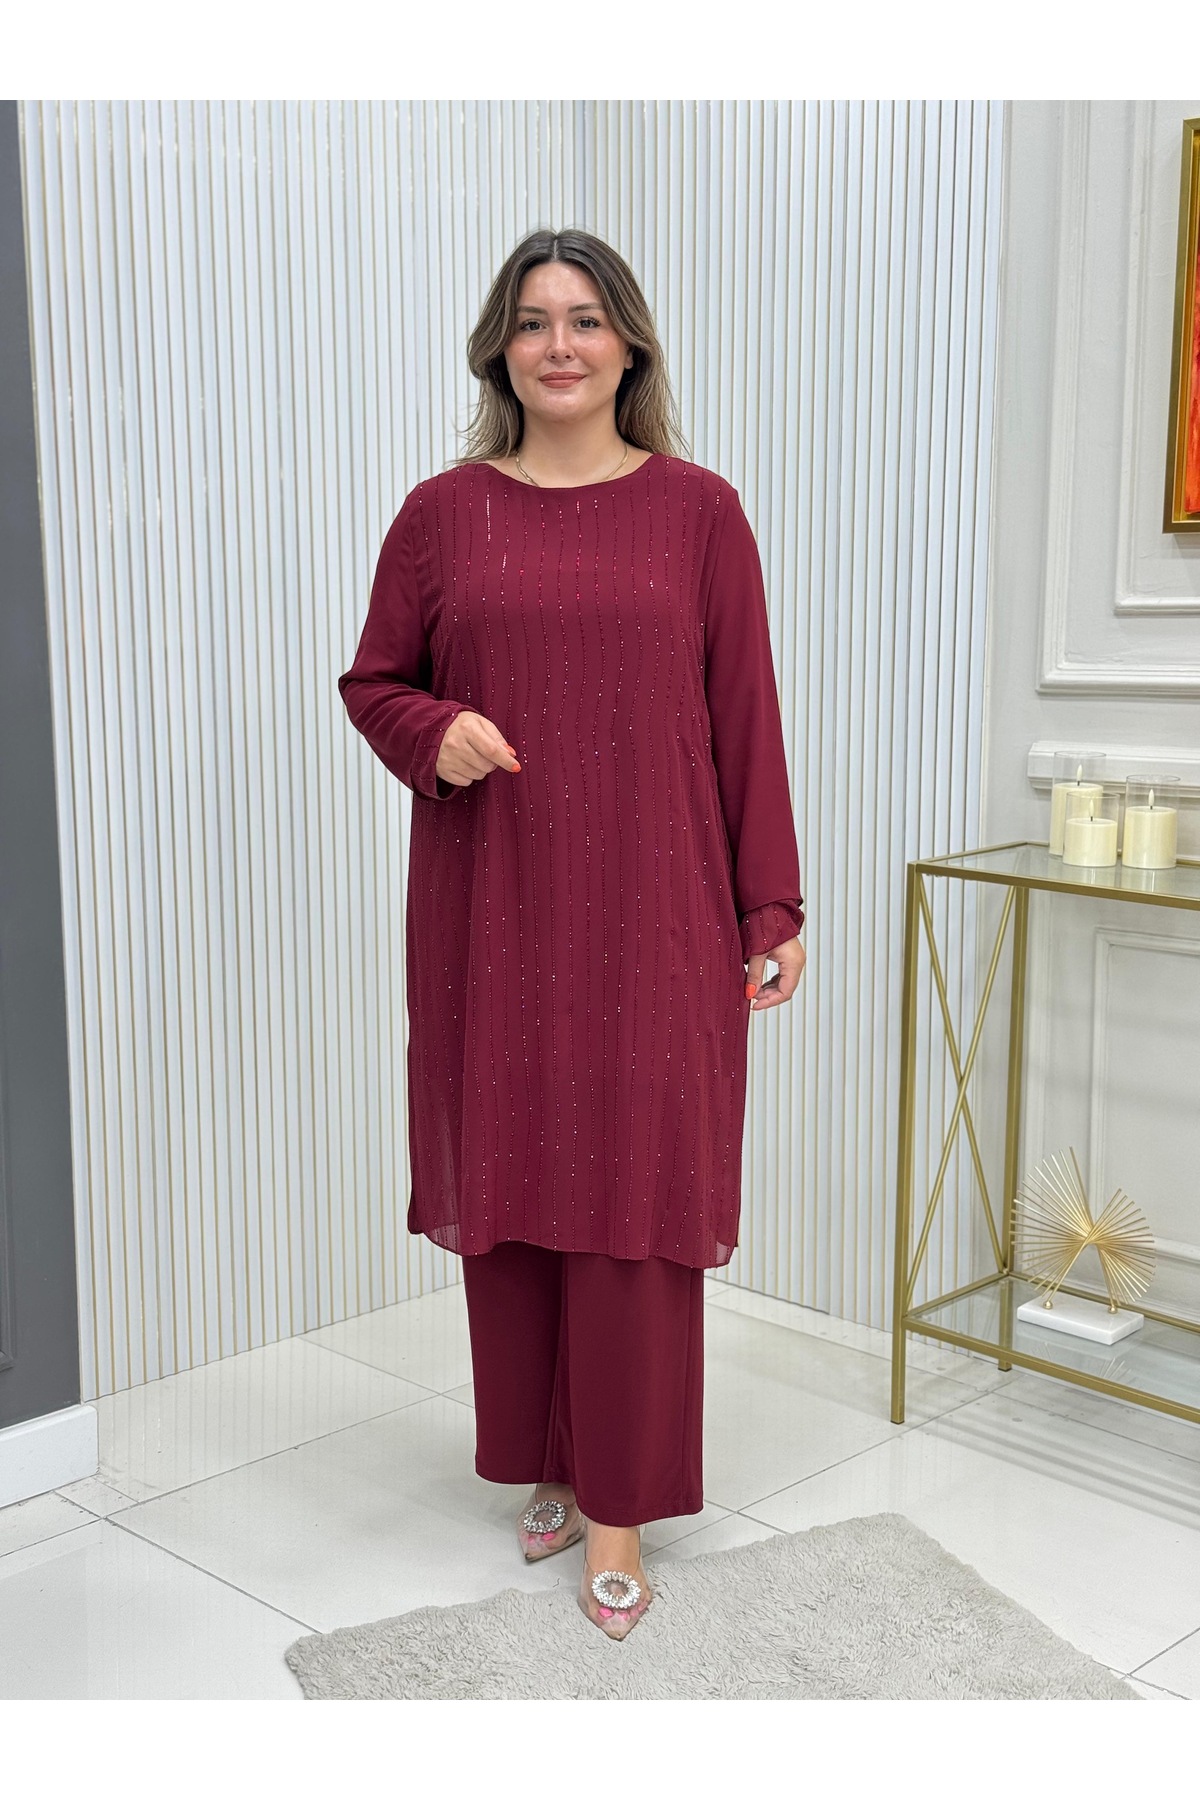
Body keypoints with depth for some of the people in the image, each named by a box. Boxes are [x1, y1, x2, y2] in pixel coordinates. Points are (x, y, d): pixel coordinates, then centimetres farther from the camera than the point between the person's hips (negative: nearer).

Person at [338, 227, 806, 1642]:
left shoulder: (697, 511, 2)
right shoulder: (443, 513, 5)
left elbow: (745, 716, 2)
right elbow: (373, 681, 12)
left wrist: (772, 908, 0)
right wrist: (434, 732, -11)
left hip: (650, 915, -1)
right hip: (488, 914, 2)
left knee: (634, 1197, 1)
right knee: (509, 1186, 9)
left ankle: (619, 1505, 15)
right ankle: (545, 1459, 29)